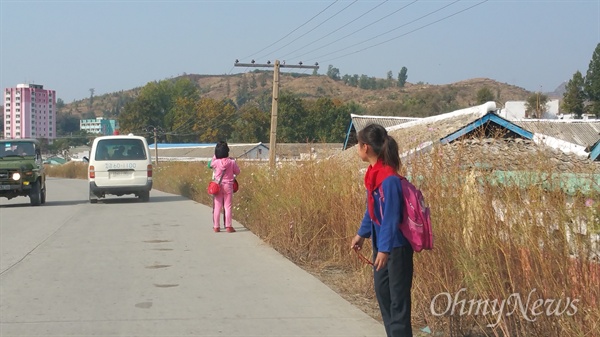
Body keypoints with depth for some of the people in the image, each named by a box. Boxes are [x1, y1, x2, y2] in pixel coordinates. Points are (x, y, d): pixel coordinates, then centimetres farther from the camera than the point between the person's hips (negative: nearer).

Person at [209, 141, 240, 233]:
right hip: (228, 186, -1)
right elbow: (237, 172, 3)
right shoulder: (232, 162, -11)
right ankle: (228, 226, -1)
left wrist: (215, 156, 13)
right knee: (228, 206, 2)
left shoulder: (216, 162, -10)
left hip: (218, 186, 1)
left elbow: (211, 164, 14)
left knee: (217, 207, 7)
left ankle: (216, 226, 8)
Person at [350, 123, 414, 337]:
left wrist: (385, 248, -25)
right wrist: (362, 234, 20)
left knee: (398, 295, -3)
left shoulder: (388, 178, -23)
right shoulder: (374, 173, 5)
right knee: (381, 290, 15)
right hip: (381, 242, 10)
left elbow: (391, 216, -24)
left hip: (396, 245, -10)